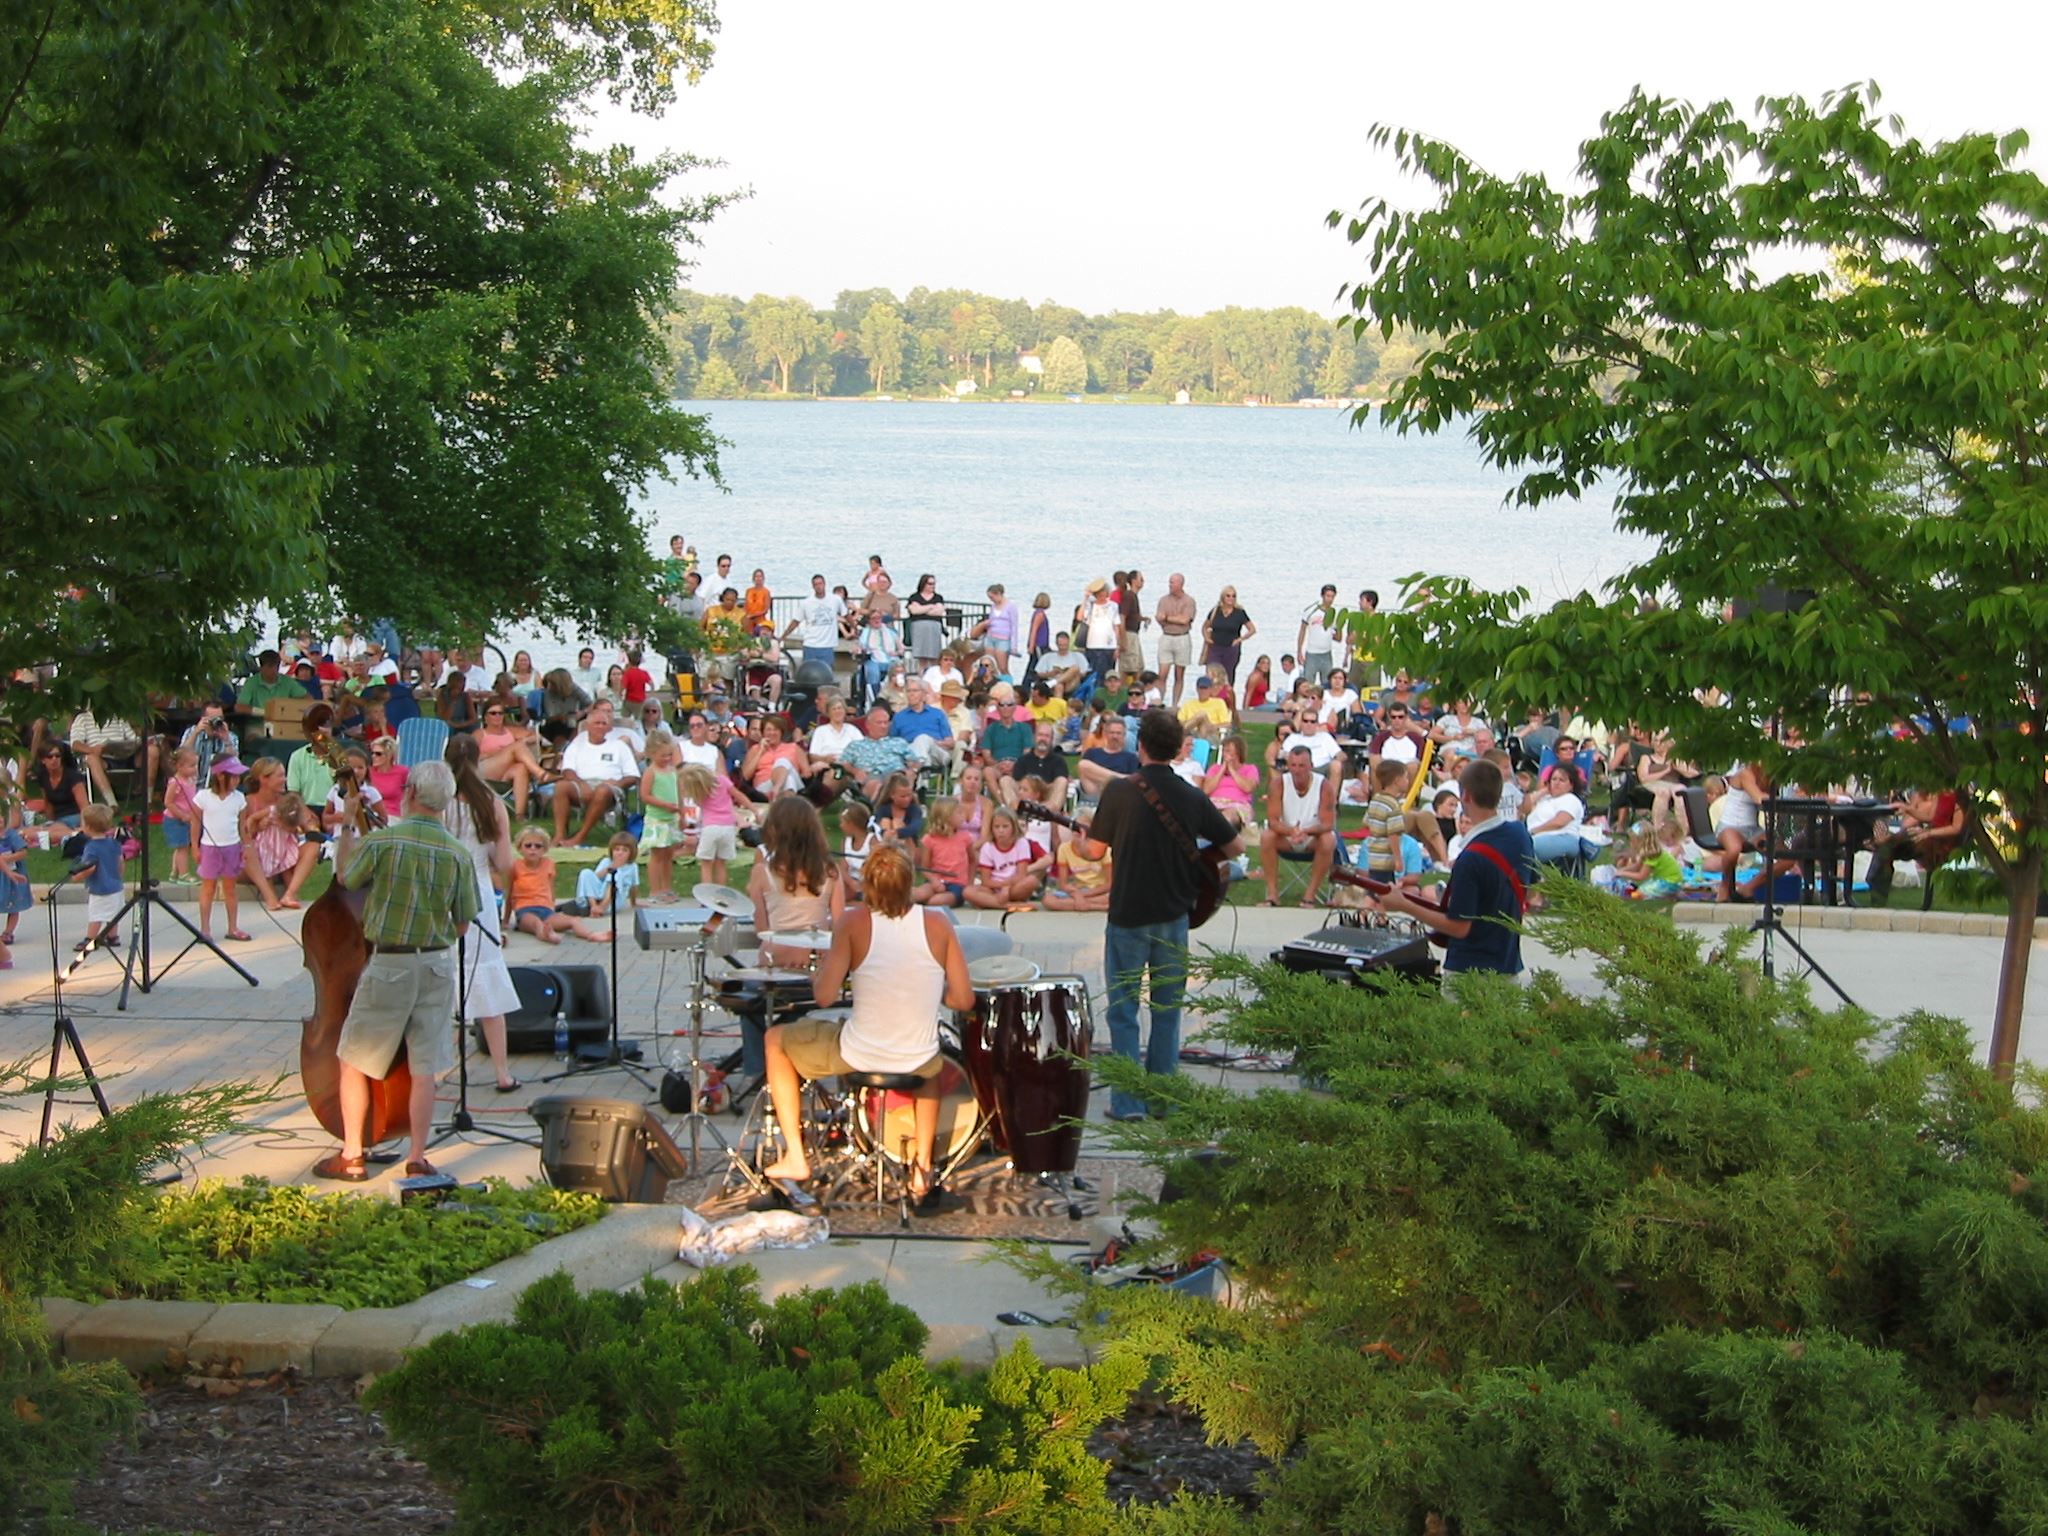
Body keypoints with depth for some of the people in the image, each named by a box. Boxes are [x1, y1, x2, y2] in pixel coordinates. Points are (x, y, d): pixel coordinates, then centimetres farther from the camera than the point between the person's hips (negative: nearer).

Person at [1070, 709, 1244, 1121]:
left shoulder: (1120, 792, -11)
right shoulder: (1193, 799, -3)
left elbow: (1095, 851, -5)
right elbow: (1236, 846, 4)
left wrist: (1077, 840, 18)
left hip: (1128, 917, -3)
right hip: (1173, 917, 3)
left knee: (1123, 1011, 5)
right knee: (1167, 1010, 13)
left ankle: (1128, 1102, 2)